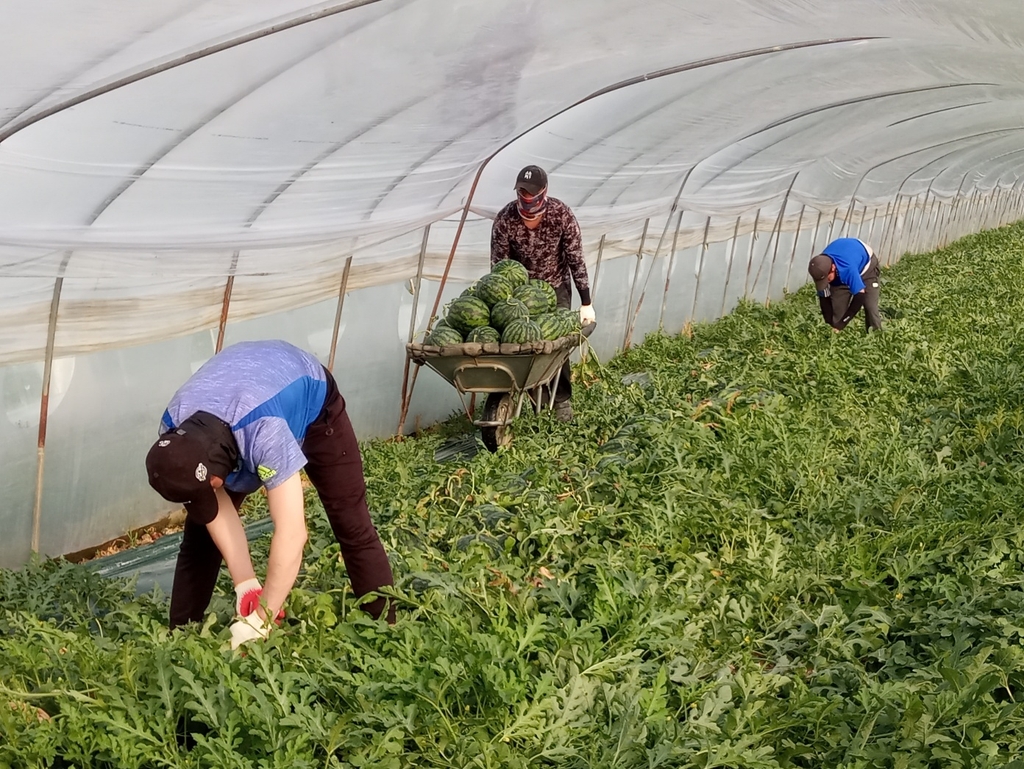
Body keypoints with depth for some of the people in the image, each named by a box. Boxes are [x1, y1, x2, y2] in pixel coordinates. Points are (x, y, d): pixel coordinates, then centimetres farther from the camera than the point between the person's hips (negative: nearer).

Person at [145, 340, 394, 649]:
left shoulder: (265, 431, -49)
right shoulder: (174, 435, -32)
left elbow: (292, 534, -48)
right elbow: (218, 510, -20)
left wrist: (259, 620, -44)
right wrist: (246, 585, -27)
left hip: (311, 404, -4)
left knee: (352, 527, -7)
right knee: (200, 531, -1)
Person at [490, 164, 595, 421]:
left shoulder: (561, 215, -25)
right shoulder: (504, 220, -24)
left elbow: (576, 259, -19)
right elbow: (498, 265, -15)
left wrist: (586, 303, -18)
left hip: (556, 284, -1)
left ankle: (562, 400, 7)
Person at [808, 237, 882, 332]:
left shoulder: (849, 269, -48)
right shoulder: (822, 270, -31)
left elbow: (859, 296, -43)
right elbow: (824, 297, -18)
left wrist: (839, 325, -41)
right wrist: (830, 325, -21)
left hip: (866, 265, -4)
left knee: (870, 306, -13)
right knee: (837, 308, -8)